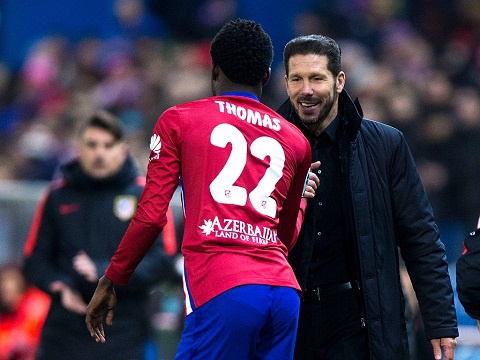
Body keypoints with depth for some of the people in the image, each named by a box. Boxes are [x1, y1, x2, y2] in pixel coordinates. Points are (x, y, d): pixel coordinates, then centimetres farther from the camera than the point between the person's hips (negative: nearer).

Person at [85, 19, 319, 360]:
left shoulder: (179, 120, 10)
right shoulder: (296, 140, 20)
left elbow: (151, 216, 4)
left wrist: (110, 283, 13)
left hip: (222, 292, -4)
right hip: (285, 289, 4)